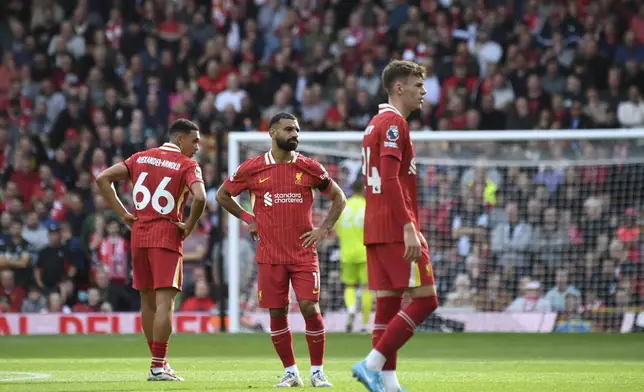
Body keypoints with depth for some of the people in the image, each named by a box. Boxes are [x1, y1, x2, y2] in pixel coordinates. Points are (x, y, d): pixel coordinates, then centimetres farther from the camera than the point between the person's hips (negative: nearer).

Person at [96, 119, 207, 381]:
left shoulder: (141, 157, 12)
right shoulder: (187, 165, -4)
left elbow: (103, 178, 6)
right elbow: (200, 197, -22)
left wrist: (122, 213, 6)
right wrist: (189, 226, -7)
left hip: (139, 234, 6)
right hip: (167, 236, -6)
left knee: (148, 300, 13)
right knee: (164, 302, -7)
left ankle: (159, 362, 21)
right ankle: (158, 367, -12)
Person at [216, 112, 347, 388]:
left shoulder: (310, 168, 1)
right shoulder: (252, 169, 0)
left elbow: (338, 198, 12)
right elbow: (222, 195, 14)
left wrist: (324, 228, 1)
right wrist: (248, 218, 6)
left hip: (304, 253, 0)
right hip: (270, 255, 1)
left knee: (310, 308, -9)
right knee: (277, 313, 2)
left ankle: (317, 371, 2)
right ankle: (290, 372, 14)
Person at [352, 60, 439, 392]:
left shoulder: (375, 124, 20)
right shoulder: (394, 123, -11)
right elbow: (390, 180, -21)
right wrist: (409, 228, -25)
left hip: (376, 228, 10)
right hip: (396, 228, -10)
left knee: (388, 303, 7)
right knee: (424, 299, -8)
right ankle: (372, 364, -12)